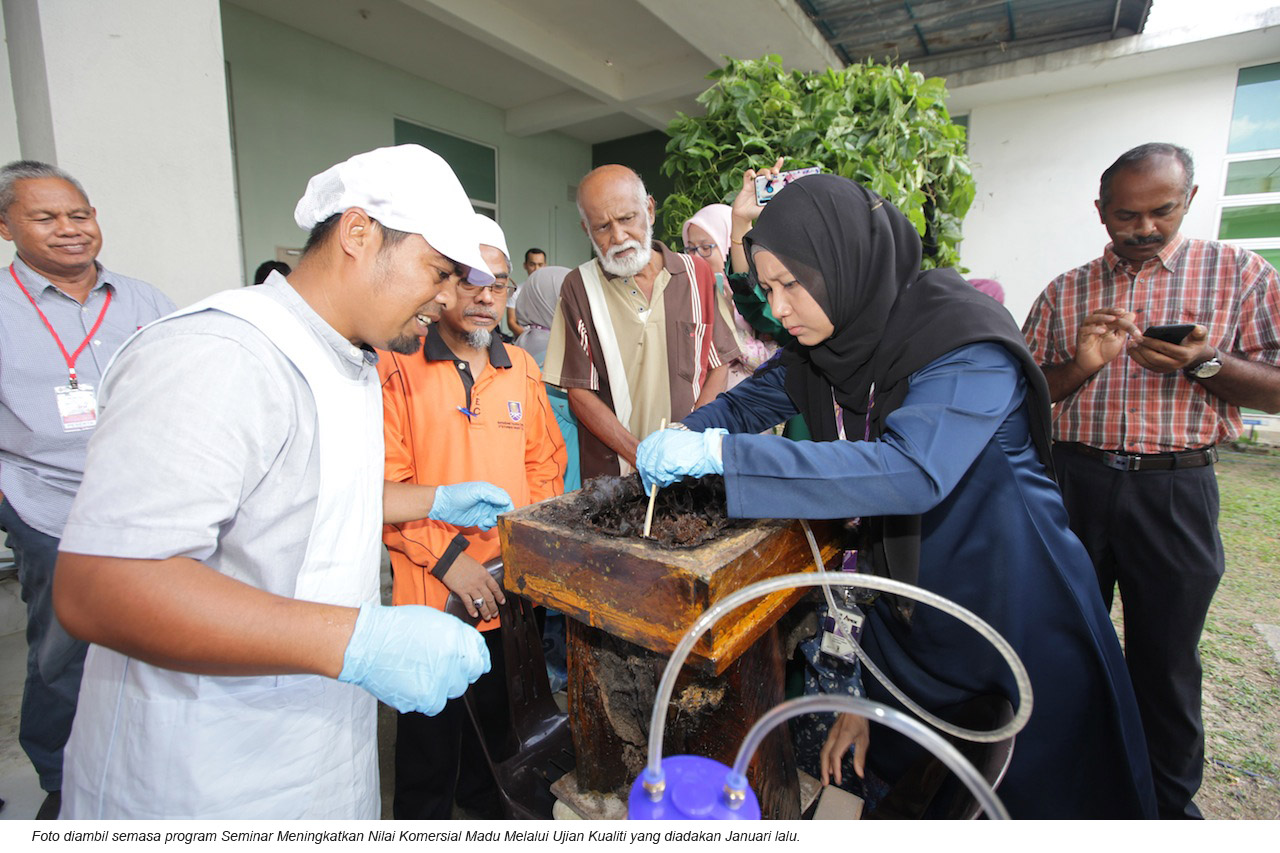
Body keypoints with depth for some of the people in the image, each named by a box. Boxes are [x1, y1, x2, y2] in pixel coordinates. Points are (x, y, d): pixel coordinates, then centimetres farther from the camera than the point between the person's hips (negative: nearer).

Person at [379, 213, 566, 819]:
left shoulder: (521, 368, 5)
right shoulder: (397, 368, -10)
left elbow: (546, 464, 10)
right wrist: (447, 558, -16)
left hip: (512, 591, 5)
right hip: (431, 592, -4)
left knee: (498, 728, 25)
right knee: (429, 751, 14)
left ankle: (485, 803, 51)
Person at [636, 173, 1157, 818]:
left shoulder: (966, 342, -28)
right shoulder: (821, 348, -6)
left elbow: (911, 471, -42)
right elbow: (746, 403, 7)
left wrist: (718, 451, -44)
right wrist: (684, 434, -14)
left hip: (1015, 613, -5)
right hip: (906, 608, 6)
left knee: (1040, 799, 16)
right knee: (892, 773, 23)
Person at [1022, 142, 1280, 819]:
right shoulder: (1065, 292, 6)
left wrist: (1201, 363, -16)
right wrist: (1079, 366, -15)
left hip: (1176, 490, -1)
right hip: (1075, 480, 1)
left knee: (1166, 658, 11)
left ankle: (1171, 802, 34)